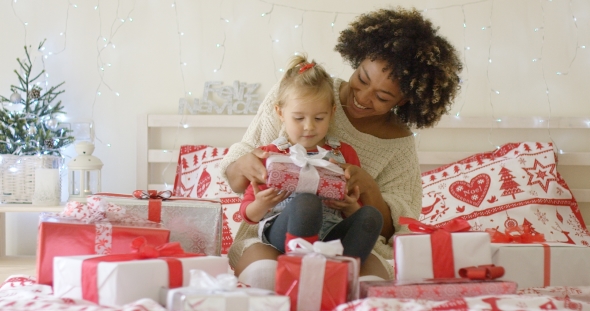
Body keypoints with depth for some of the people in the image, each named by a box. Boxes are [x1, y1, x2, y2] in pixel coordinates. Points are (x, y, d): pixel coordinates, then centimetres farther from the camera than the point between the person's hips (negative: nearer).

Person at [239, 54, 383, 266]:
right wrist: (261, 205, -13)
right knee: (307, 202, -35)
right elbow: (248, 214, 11)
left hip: (331, 235, 3)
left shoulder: (343, 153, 18)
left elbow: (354, 212, 21)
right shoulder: (270, 154, 11)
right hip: (281, 232, -3)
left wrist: (350, 207, -4)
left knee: (371, 215, -26)